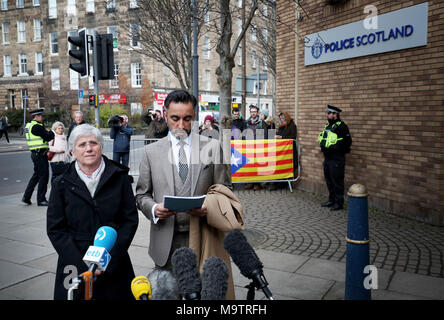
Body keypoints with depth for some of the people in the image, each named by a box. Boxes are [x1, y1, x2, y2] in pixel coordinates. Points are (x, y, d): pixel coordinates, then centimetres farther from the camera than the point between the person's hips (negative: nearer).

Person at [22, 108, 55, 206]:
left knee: (36, 175, 19)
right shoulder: (37, 126, -16)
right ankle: (41, 200, 5)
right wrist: (51, 132, 1)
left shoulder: (28, 126, 16)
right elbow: (48, 137, -17)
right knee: (43, 176, -2)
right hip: (40, 154, -10)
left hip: (35, 153, 10)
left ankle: (26, 197, 23)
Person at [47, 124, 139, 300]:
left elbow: (131, 220, -3)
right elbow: (55, 229, -1)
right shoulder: (62, 184, 0)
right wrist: (84, 266, -12)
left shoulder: (119, 177, -2)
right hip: (76, 268, 0)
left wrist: (109, 261, -11)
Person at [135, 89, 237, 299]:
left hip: (203, 237, 0)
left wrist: (209, 208, -14)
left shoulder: (212, 147, 4)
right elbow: (142, 194, 10)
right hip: (166, 241, 1)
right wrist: (154, 209, -11)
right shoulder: (151, 151, 6)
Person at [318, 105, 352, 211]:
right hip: (327, 158, 9)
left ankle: (339, 203, 7)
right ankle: (331, 200, 29)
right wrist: (322, 145, 10)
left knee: (337, 181, -3)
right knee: (328, 180, 16)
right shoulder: (328, 125, 15)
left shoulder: (341, 126, -12)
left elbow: (347, 142, -15)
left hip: (336, 159, -9)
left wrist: (335, 147, -15)